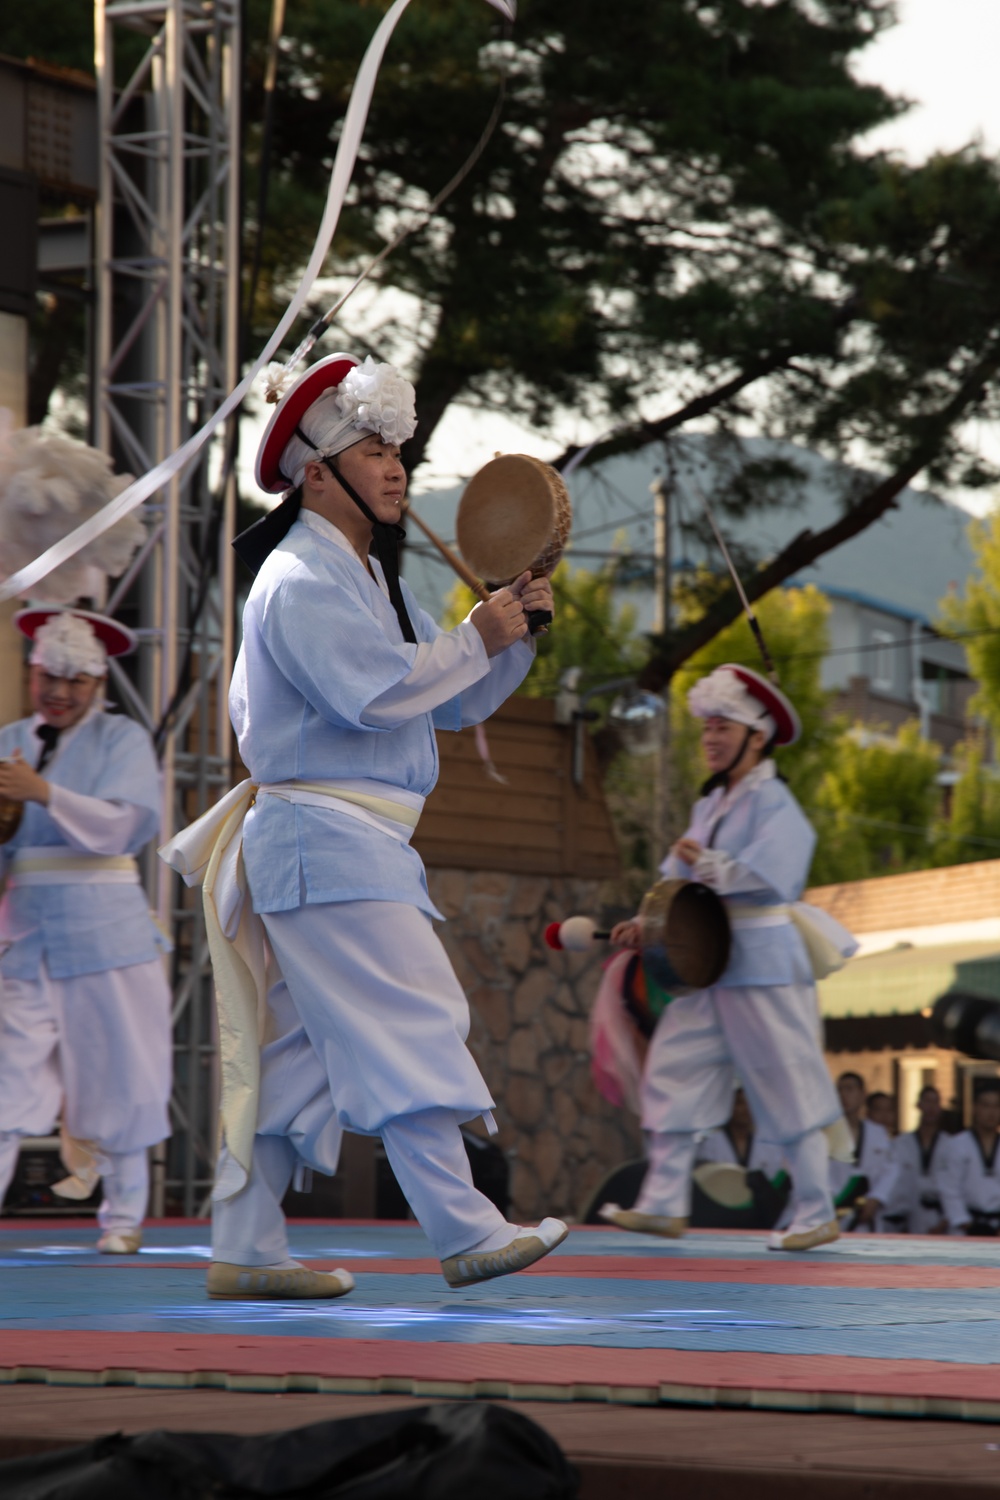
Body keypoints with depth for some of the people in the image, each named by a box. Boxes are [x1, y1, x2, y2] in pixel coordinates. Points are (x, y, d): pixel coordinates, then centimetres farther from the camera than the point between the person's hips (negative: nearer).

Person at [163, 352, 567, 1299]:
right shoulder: (301, 580, -12)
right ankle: (463, 1233, -14)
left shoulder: (369, 578, 21)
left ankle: (244, 1250, 10)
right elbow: (372, 694, -24)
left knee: (298, 1050, 9)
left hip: (356, 843, 10)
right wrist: (476, 638, -13)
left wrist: (515, 628, 5)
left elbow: (455, 704, 20)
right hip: (326, 838, -10)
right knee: (407, 1026, -13)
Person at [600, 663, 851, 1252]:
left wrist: (705, 862, -15)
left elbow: (766, 877, -21)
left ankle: (817, 1215, 4)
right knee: (674, 1070, 1)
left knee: (789, 1091, -3)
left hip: (764, 966, -8)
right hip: (710, 965, 8)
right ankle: (665, 1204, 3)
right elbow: (683, 879, 15)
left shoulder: (774, 804, -9)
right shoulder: (711, 805, 15)